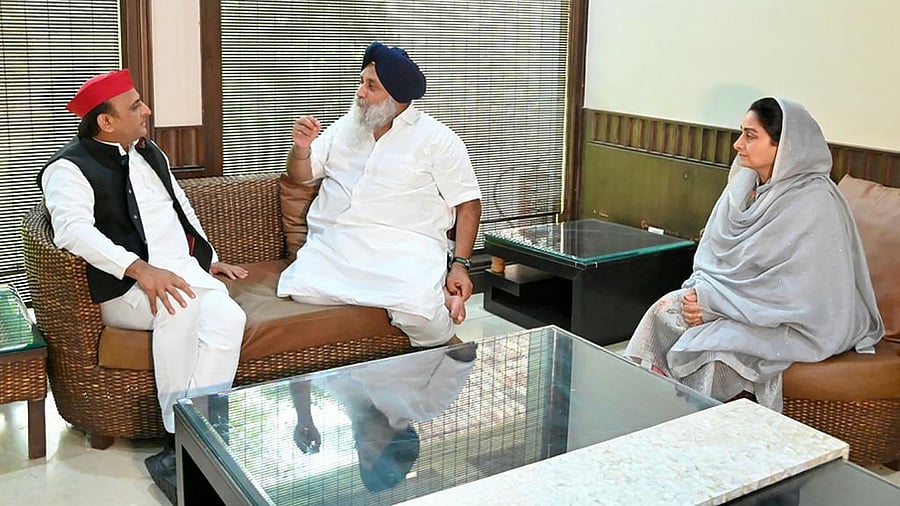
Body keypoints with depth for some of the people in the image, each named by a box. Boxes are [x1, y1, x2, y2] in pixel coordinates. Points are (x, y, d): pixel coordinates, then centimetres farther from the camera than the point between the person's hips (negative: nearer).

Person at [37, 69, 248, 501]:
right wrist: (141, 269, -34)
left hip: (184, 270, 7)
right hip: (125, 286, -6)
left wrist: (211, 260, 25)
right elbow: (73, 230, -22)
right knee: (180, 306, -38)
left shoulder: (148, 151, 21)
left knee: (227, 318, -26)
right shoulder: (69, 168, -4)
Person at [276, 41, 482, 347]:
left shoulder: (436, 138, 4)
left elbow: (468, 204, 1)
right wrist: (301, 149, -1)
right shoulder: (345, 127, 19)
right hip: (334, 242, 6)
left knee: (417, 309, -35)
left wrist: (460, 265, -10)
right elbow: (300, 176, 23)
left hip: (404, 246, -5)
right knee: (300, 289, -25)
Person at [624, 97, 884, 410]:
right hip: (740, 300, 7)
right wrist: (699, 290, -13)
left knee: (712, 342, -28)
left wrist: (712, 301, -23)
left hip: (801, 322, -7)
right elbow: (715, 250, 8)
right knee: (667, 309, -13)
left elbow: (792, 292, -23)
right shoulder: (745, 183, 4)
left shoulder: (814, 202, -20)